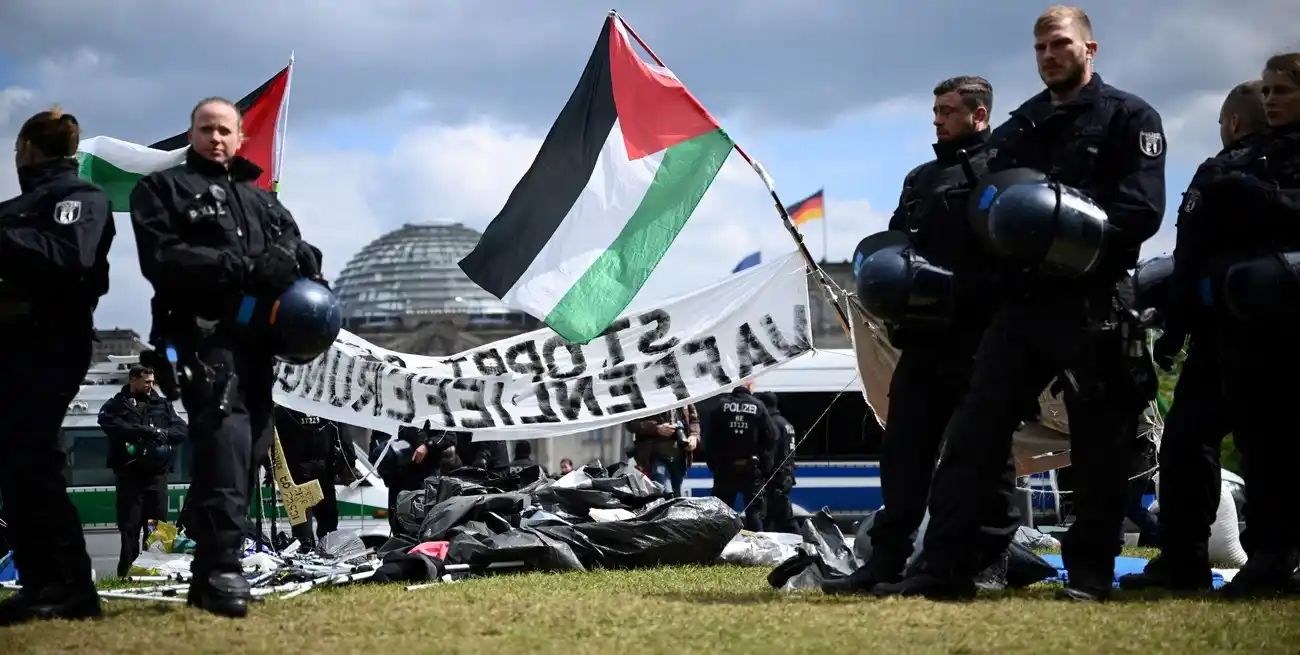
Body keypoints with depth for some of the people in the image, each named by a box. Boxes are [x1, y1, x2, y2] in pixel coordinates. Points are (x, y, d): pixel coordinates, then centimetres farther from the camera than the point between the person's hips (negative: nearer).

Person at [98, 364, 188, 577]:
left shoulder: (162, 405, 18)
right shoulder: (117, 405, 8)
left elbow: (182, 430, 10)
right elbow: (111, 424, -13)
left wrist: (162, 433, -11)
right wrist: (146, 430, -18)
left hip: (156, 473, 3)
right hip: (129, 472, -3)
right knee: (130, 527, -2)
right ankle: (127, 574, 0)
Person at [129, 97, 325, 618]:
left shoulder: (261, 198, 28)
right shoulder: (162, 189, 9)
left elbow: (296, 250, 20)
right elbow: (160, 259, -7)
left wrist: (301, 258, -7)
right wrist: (242, 267, -17)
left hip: (256, 339, 7)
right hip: (203, 335, -6)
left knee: (249, 452, 4)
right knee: (225, 443, -22)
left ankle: (210, 574, 9)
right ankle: (221, 570, -25)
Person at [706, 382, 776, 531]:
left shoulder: (721, 405, -3)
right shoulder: (758, 406, -5)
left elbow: (711, 437, -4)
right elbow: (771, 437, -8)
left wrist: (713, 464, 3)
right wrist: (765, 466, 1)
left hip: (725, 466, 1)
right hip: (751, 467, -1)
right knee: (754, 509, 5)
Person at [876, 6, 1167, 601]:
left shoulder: (1129, 117, 3)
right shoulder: (1018, 127, 21)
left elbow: (1143, 210, -8)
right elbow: (987, 201, 17)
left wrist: (1082, 236, -22)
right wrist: (1006, 224, -7)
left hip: (1093, 303, -5)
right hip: (1022, 300, 5)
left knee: (1097, 442, 1)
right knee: (974, 430, -3)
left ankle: (1091, 572, 9)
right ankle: (944, 565, -4)